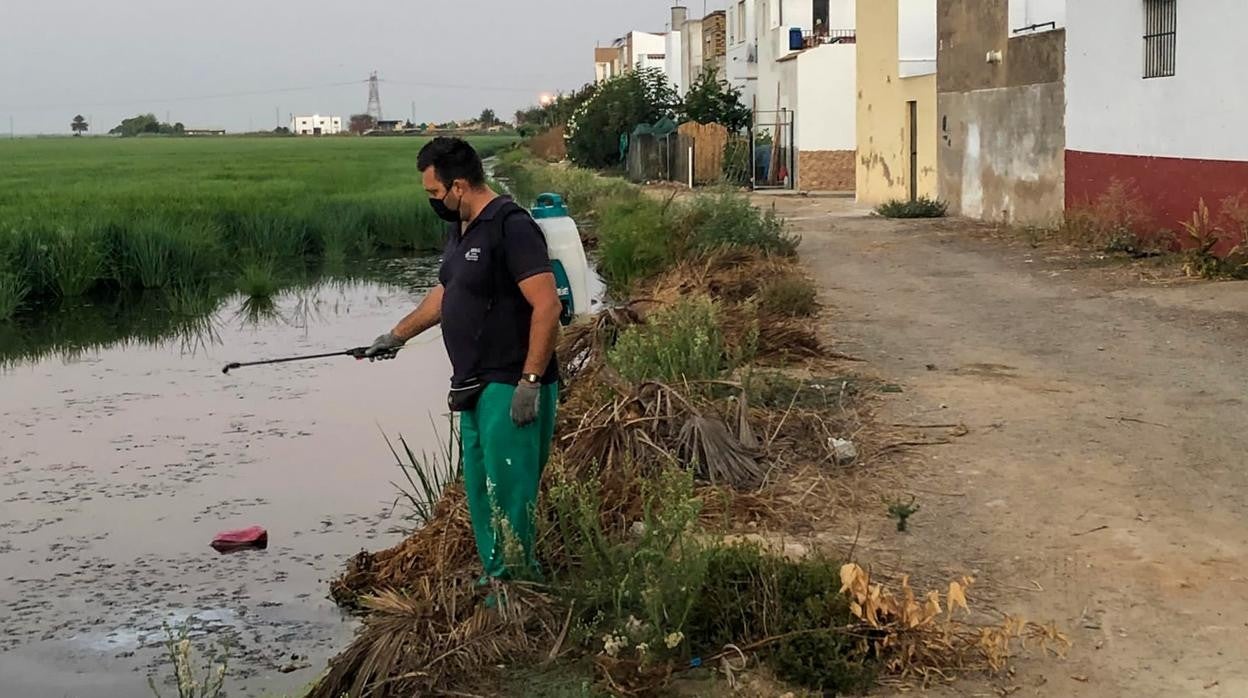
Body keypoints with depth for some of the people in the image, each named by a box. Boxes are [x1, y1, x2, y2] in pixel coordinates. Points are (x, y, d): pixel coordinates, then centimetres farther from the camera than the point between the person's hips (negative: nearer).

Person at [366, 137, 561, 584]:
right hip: (476, 388, 10)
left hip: (512, 389, -10)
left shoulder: (511, 227, -15)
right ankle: (495, 576, 23)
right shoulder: (460, 230, 15)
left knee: (507, 490, -8)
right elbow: (444, 295, 31)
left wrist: (530, 380, -24)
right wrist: (397, 336, 37)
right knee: (479, 491, 13)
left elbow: (547, 306, -22)